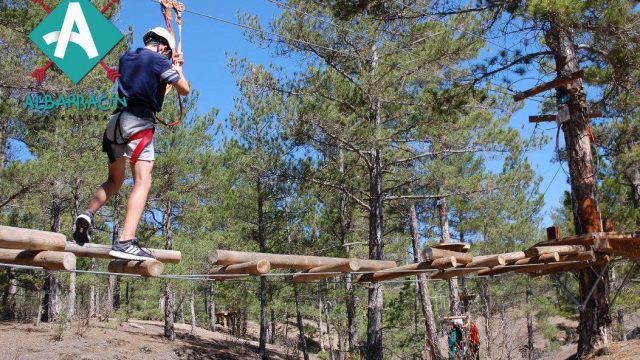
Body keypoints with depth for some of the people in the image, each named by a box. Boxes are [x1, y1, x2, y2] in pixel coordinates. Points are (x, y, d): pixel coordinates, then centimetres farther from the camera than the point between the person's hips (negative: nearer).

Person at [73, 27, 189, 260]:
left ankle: (88, 214, -1)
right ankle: (125, 242, -30)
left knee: (115, 180, 22)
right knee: (143, 182, -16)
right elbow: (184, 90, 6)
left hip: (115, 121, 8)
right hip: (139, 123, -7)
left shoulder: (126, 58, 21)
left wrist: (170, 66, 35)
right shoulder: (160, 61, 1)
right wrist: (177, 67, 22)